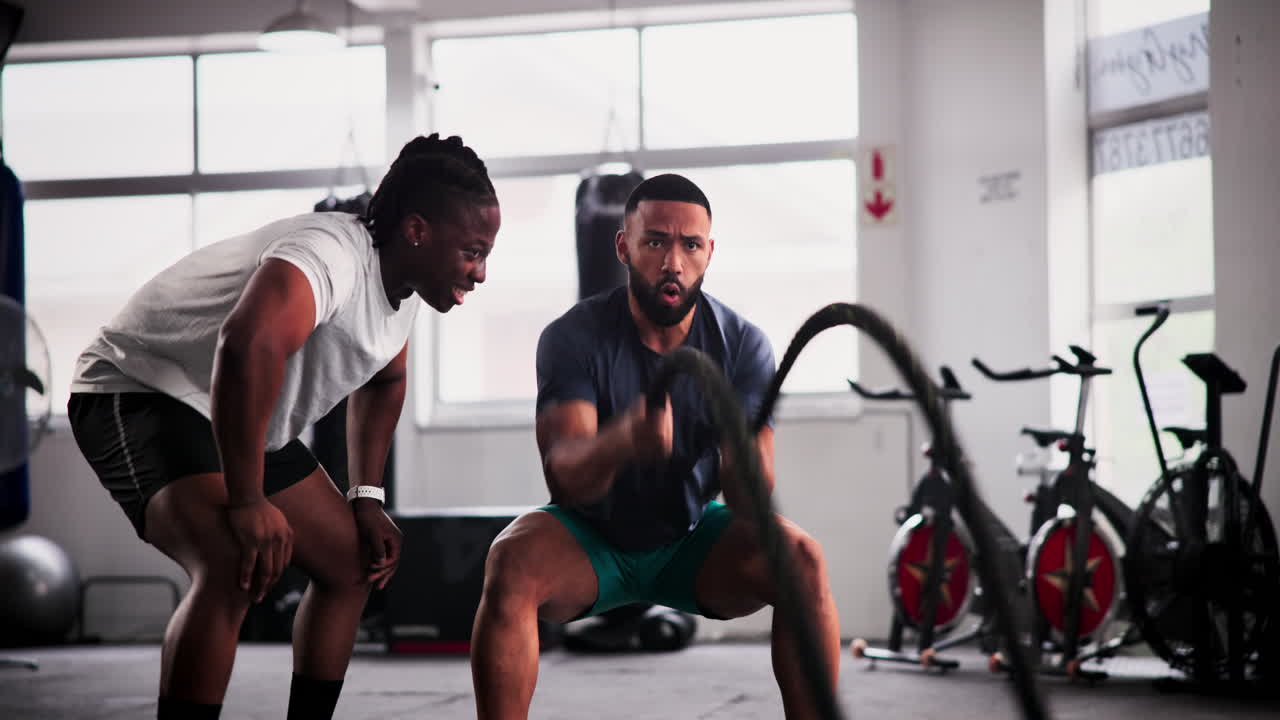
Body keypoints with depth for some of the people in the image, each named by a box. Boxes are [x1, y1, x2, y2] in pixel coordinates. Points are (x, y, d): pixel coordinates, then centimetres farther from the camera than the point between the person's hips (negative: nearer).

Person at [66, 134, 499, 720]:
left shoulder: (401, 282, 1)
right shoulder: (331, 254, -31)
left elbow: (381, 382, 22)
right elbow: (247, 344, -50)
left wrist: (367, 500, 11)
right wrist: (247, 502, -42)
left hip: (242, 425, 10)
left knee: (351, 565, 10)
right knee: (236, 571, -32)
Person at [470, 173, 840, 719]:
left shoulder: (742, 344, -13)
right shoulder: (573, 337, -18)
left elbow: (750, 500, -20)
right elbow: (563, 478, -32)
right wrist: (625, 439, -55)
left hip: (693, 541, 2)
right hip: (593, 540, -1)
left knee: (802, 560, -26)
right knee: (512, 563, -33)